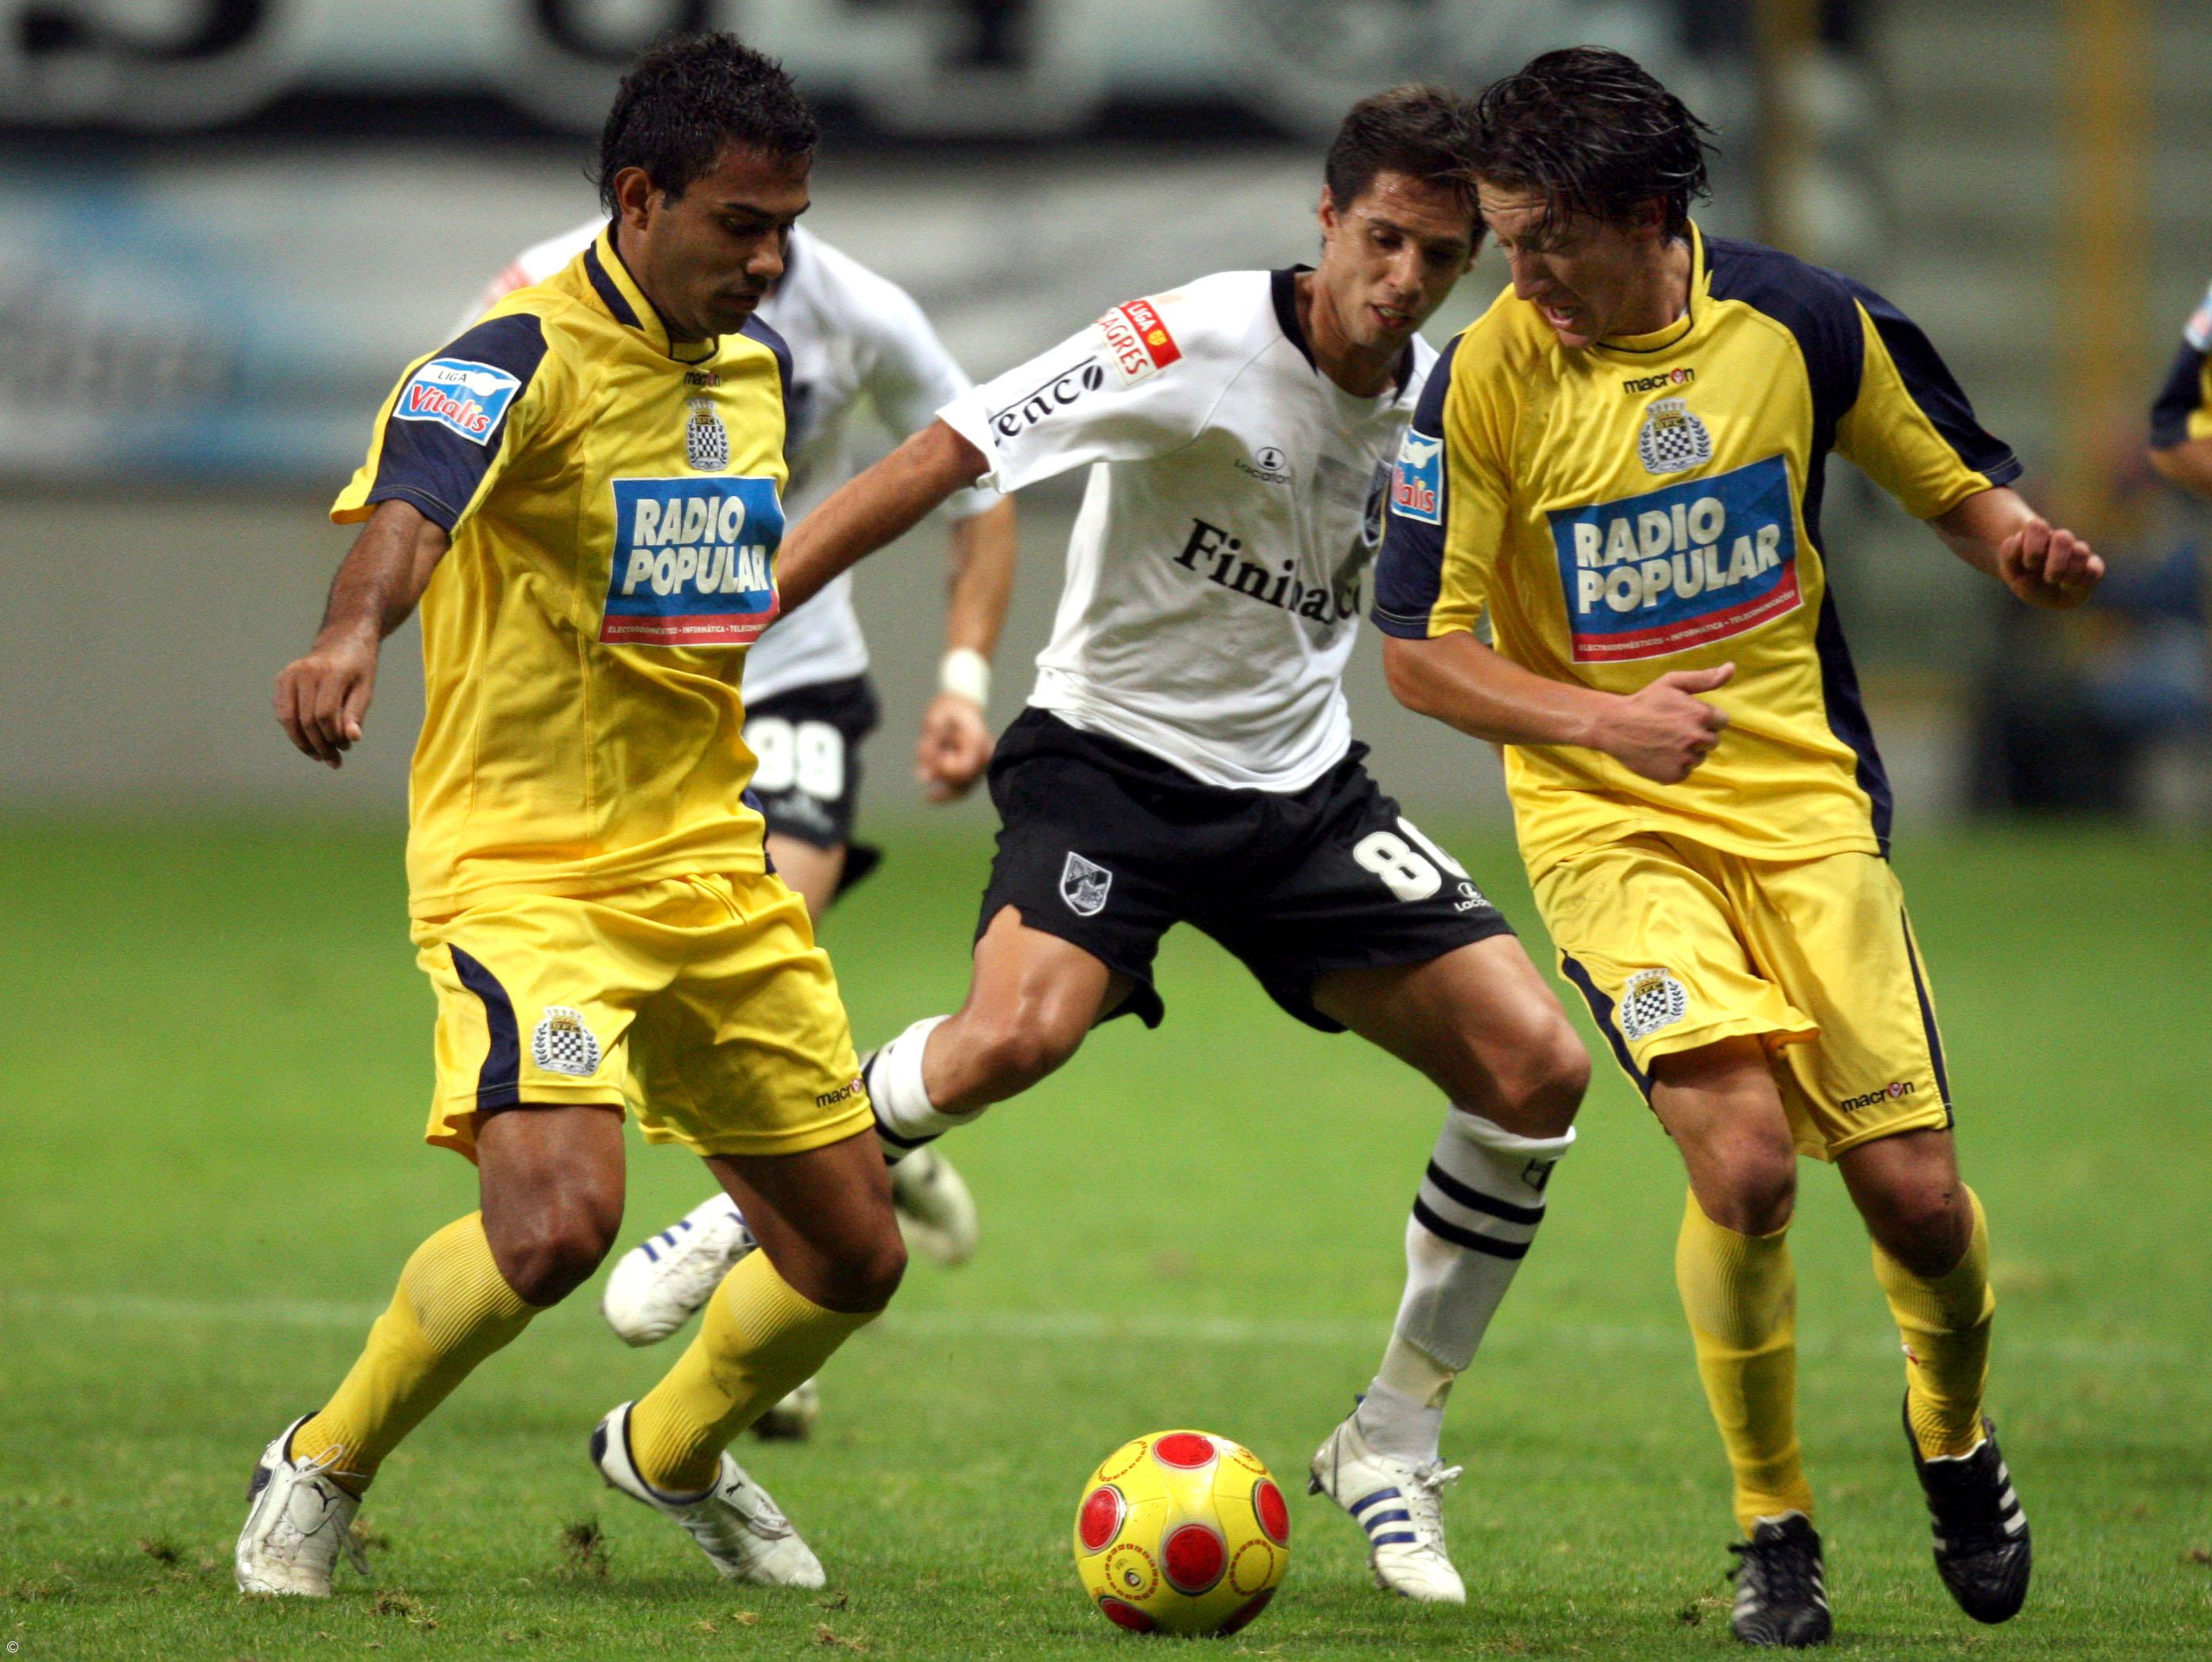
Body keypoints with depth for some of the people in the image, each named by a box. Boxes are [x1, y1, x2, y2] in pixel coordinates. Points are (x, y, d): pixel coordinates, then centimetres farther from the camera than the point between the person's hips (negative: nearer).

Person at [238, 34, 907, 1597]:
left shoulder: (757, 363, 8)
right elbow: (408, 506, -38)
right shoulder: (526, 358, -17)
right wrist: (354, 631, -58)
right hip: (525, 867, -7)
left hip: (712, 872, 7)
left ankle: (674, 1453, 41)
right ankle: (320, 1471, -2)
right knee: (556, 1217, -27)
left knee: (852, 1254, 10)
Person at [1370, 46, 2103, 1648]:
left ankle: (1955, 1439, 31)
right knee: (1743, 1161, -21)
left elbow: (1946, 477, 10)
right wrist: (1606, 718, -21)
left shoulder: (1797, 319, -5)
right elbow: (1419, 653, -6)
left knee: (1912, 1187, -3)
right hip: (1611, 823, -2)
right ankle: (1773, 1527, 1)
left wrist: (2023, 541, -12)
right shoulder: (1486, 378, -12)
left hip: (1807, 797, 2)